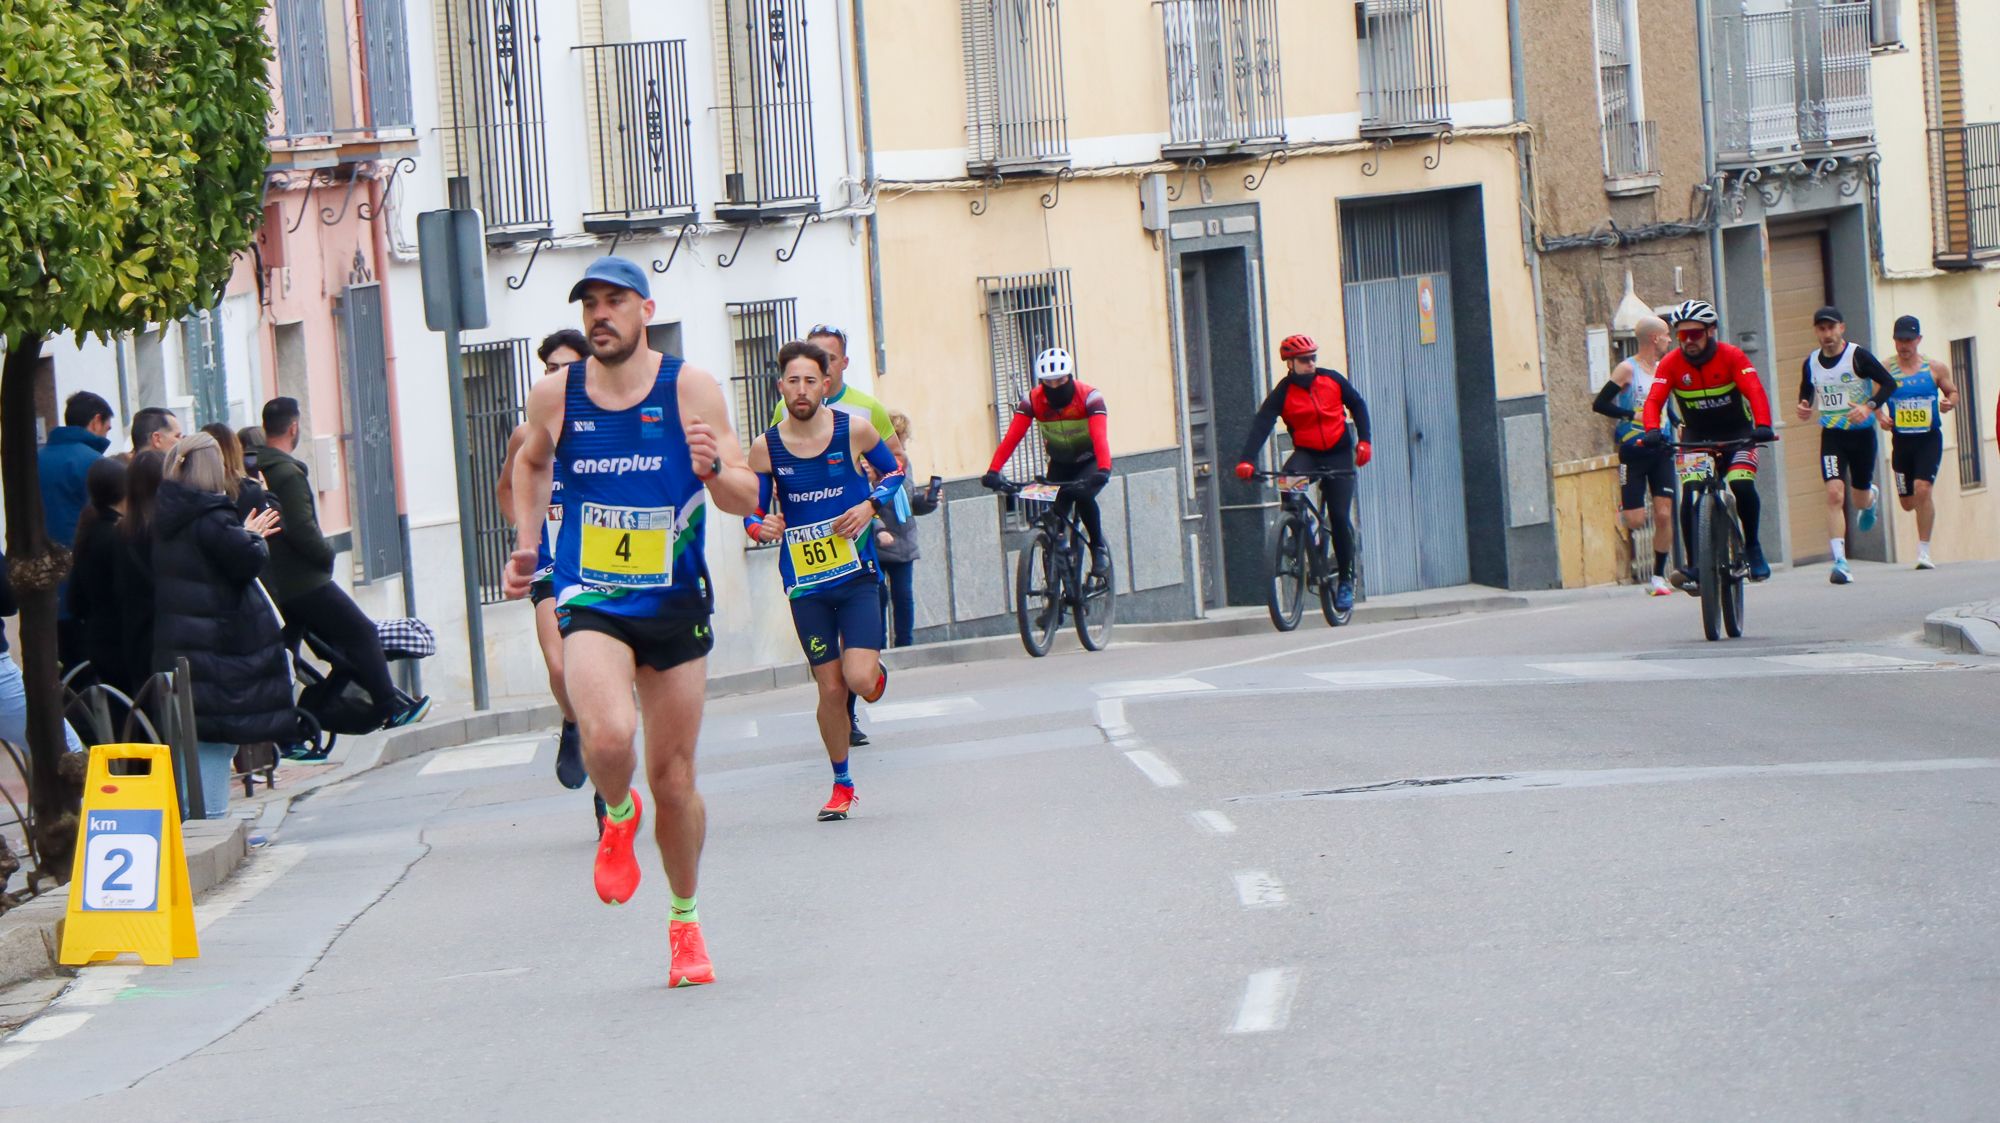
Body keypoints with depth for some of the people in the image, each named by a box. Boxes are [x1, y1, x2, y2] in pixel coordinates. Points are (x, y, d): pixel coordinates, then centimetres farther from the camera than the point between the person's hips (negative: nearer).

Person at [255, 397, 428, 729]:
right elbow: (302, 529, -24)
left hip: (273, 583, 8)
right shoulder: (289, 473, -17)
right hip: (304, 580, -8)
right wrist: (327, 553, -7)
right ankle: (390, 710, 2)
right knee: (362, 634, 1)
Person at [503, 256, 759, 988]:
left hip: (676, 604, 0)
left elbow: (746, 499, -7)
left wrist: (715, 469, -28)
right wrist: (527, 543, 11)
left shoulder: (690, 390, -6)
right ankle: (618, 816, 7)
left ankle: (685, 920, 29)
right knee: (608, 736, -28)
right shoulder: (555, 396, 0)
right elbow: (531, 463, 23)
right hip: (590, 603, 0)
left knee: (674, 778, 7)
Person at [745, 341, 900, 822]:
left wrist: (871, 505, -9)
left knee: (860, 681, -16)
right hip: (805, 583, 1)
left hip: (857, 574, -1)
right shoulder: (765, 448, -4)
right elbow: (752, 511, 5)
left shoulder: (855, 430, -6)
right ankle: (842, 785, 23)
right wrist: (762, 527, -19)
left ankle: (878, 671, 23)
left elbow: (895, 472, 9)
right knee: (831, 689, 3)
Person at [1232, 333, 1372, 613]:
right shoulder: (1282, 393, -9)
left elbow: (1357, 405, 11)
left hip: (1338, 455, 1)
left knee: (1340, 517, -7)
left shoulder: (1332, 379, -2)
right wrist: (1246, 460, -34)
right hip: (1306, 453, -1)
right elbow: (1261, 425, -20)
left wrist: (1364, 441, 1)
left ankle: (1346, 580, 7)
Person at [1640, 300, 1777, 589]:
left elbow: (1754, 391, -27)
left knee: (1742, 486, -25)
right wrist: (1653, 430, -42)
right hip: (1697, 437, 2)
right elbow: (1654, 400, -21)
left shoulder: (1731, 356, -16)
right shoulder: (1671, 364, -12)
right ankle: (1694, 568, -10)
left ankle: (1752, 545, -1)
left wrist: (1763, 425, -45)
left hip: (1737, 434, -2)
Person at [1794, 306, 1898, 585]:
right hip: (1832, 435, 1)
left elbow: (1889, 383, -11)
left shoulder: (1858, 356, -12)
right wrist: (1804, 409, -8)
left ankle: (1871, 496, 54)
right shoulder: (1811, 363, 0)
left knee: (1859, 499, 12)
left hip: (1861, 433, -1)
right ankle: (1840, 562, -20)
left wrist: (1869, 407, -27)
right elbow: (1806, 394, 15)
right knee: (1834, 493, -19)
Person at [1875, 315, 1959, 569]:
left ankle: (1924, 551, -12)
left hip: (1929, 438, -2)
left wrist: (1949, 403, -11)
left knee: (1922, 489, -20)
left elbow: (1953, 392, 11)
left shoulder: (1936, 368, 0)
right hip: (1901, 441, 2)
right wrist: (1881, 416, -11)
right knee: (1907, 502, 8)